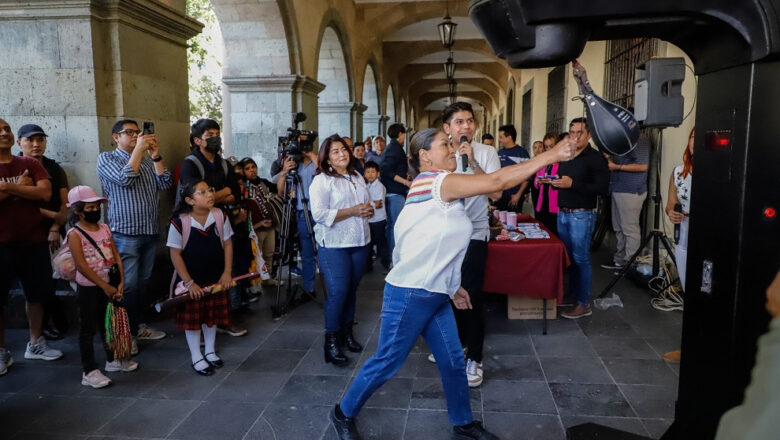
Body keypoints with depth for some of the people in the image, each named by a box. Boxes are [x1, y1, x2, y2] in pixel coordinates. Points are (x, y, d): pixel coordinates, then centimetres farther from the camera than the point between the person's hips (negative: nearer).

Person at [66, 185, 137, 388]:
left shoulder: (104, 228, 5)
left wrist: (121, 282, -6)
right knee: (88, 328, 3)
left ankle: (113, 359, 36)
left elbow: (116, 256, 3)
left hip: (109, 284, 6)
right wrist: (104, 286, -18)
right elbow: (82, 265, -18)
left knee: (108, 323, 20)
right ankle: (89, 371, 10)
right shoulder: (75, 234, -13)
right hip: (88, 287, -6)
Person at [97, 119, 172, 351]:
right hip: (125, 233, -5)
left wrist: (156, 156, -4)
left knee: (143, 282, 12)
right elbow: (125, 178, -16)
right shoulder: (106, 158, 2)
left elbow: (165, 183, 4)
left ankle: (138, 326, 23)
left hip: (151, 232, 5)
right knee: (128, 285, -6)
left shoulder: (147, 159, 16)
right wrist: (139, 148, -12)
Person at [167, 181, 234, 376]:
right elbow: (175, 255, -13)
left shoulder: (220, 216, -7)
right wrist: (189, 282, -14)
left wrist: (227, 273, -6)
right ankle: (196, 357, 25)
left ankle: (210, 351, 37)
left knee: (212, 316, 17)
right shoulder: (179, 223, -17)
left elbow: (227, 244, -1)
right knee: (192, 318, 8)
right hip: (191, 281, -3)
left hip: (216, 279, 4)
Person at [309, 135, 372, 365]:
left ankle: (347, 333, 26)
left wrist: (369, 210, -1)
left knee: (351, 290, 11)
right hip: (334, 245, -6)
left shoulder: (358, 178, 14)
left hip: (359, 242, 6)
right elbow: (320, 214, -18)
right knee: (338, 292, -8)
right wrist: (352, 211, -19)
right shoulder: (321, 181, -8)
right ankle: (331, 340, 5)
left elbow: (366, 204, 24)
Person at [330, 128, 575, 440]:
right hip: (410, 294, -10)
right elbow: (498, 182, -26)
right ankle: (344, 413, 26)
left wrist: (451, 284, 18)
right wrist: (551, 155, -21)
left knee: (453, 362, 13)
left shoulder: (434, 187, 14)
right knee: (386, 363, 5)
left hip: (434, 294, 10)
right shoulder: (438, 181, -17)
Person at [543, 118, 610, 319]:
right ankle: (570, 294, 25)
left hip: (582, 215, -8)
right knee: (566, 256, 13)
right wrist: (551, 181, 3)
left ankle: (584, 304, 5)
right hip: (562, 212, 8)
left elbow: (602, 188, -19)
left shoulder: (596, 158, -10)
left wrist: (572, 184, -24)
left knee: (580, 258, -3)